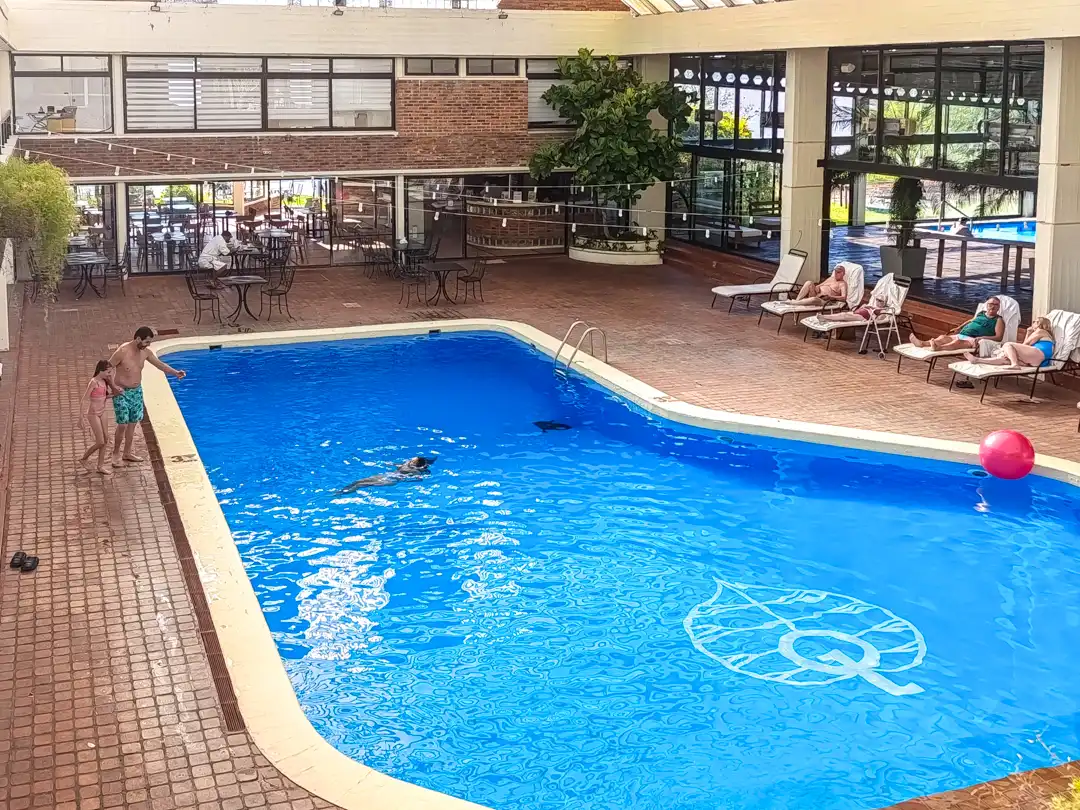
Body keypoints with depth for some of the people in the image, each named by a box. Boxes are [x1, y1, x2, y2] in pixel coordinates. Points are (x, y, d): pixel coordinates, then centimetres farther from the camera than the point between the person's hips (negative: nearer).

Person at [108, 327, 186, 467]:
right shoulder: (123, 352, -22)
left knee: (132, 423, 13)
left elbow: (160, 364, 7)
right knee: (122, 425, -5)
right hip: (122, 393, -6)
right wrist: (114, 386, -21)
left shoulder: (145, 352, -3)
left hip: (137, 391, 6)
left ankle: (127, 453, 27)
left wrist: (175, 373, -6)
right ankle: (116, 454, 12)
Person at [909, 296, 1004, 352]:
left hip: (973, 340, -7)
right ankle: (922, 343, -41)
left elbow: (998, 338, -7)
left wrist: (981, 338, -20)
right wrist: (959, 328, 27)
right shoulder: (980, 314, 24)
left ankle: (938, 348, -62)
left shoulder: (998, 320, 4)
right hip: (961, 335, 7)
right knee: (943, 337, -19)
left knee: (958, 342, -37)